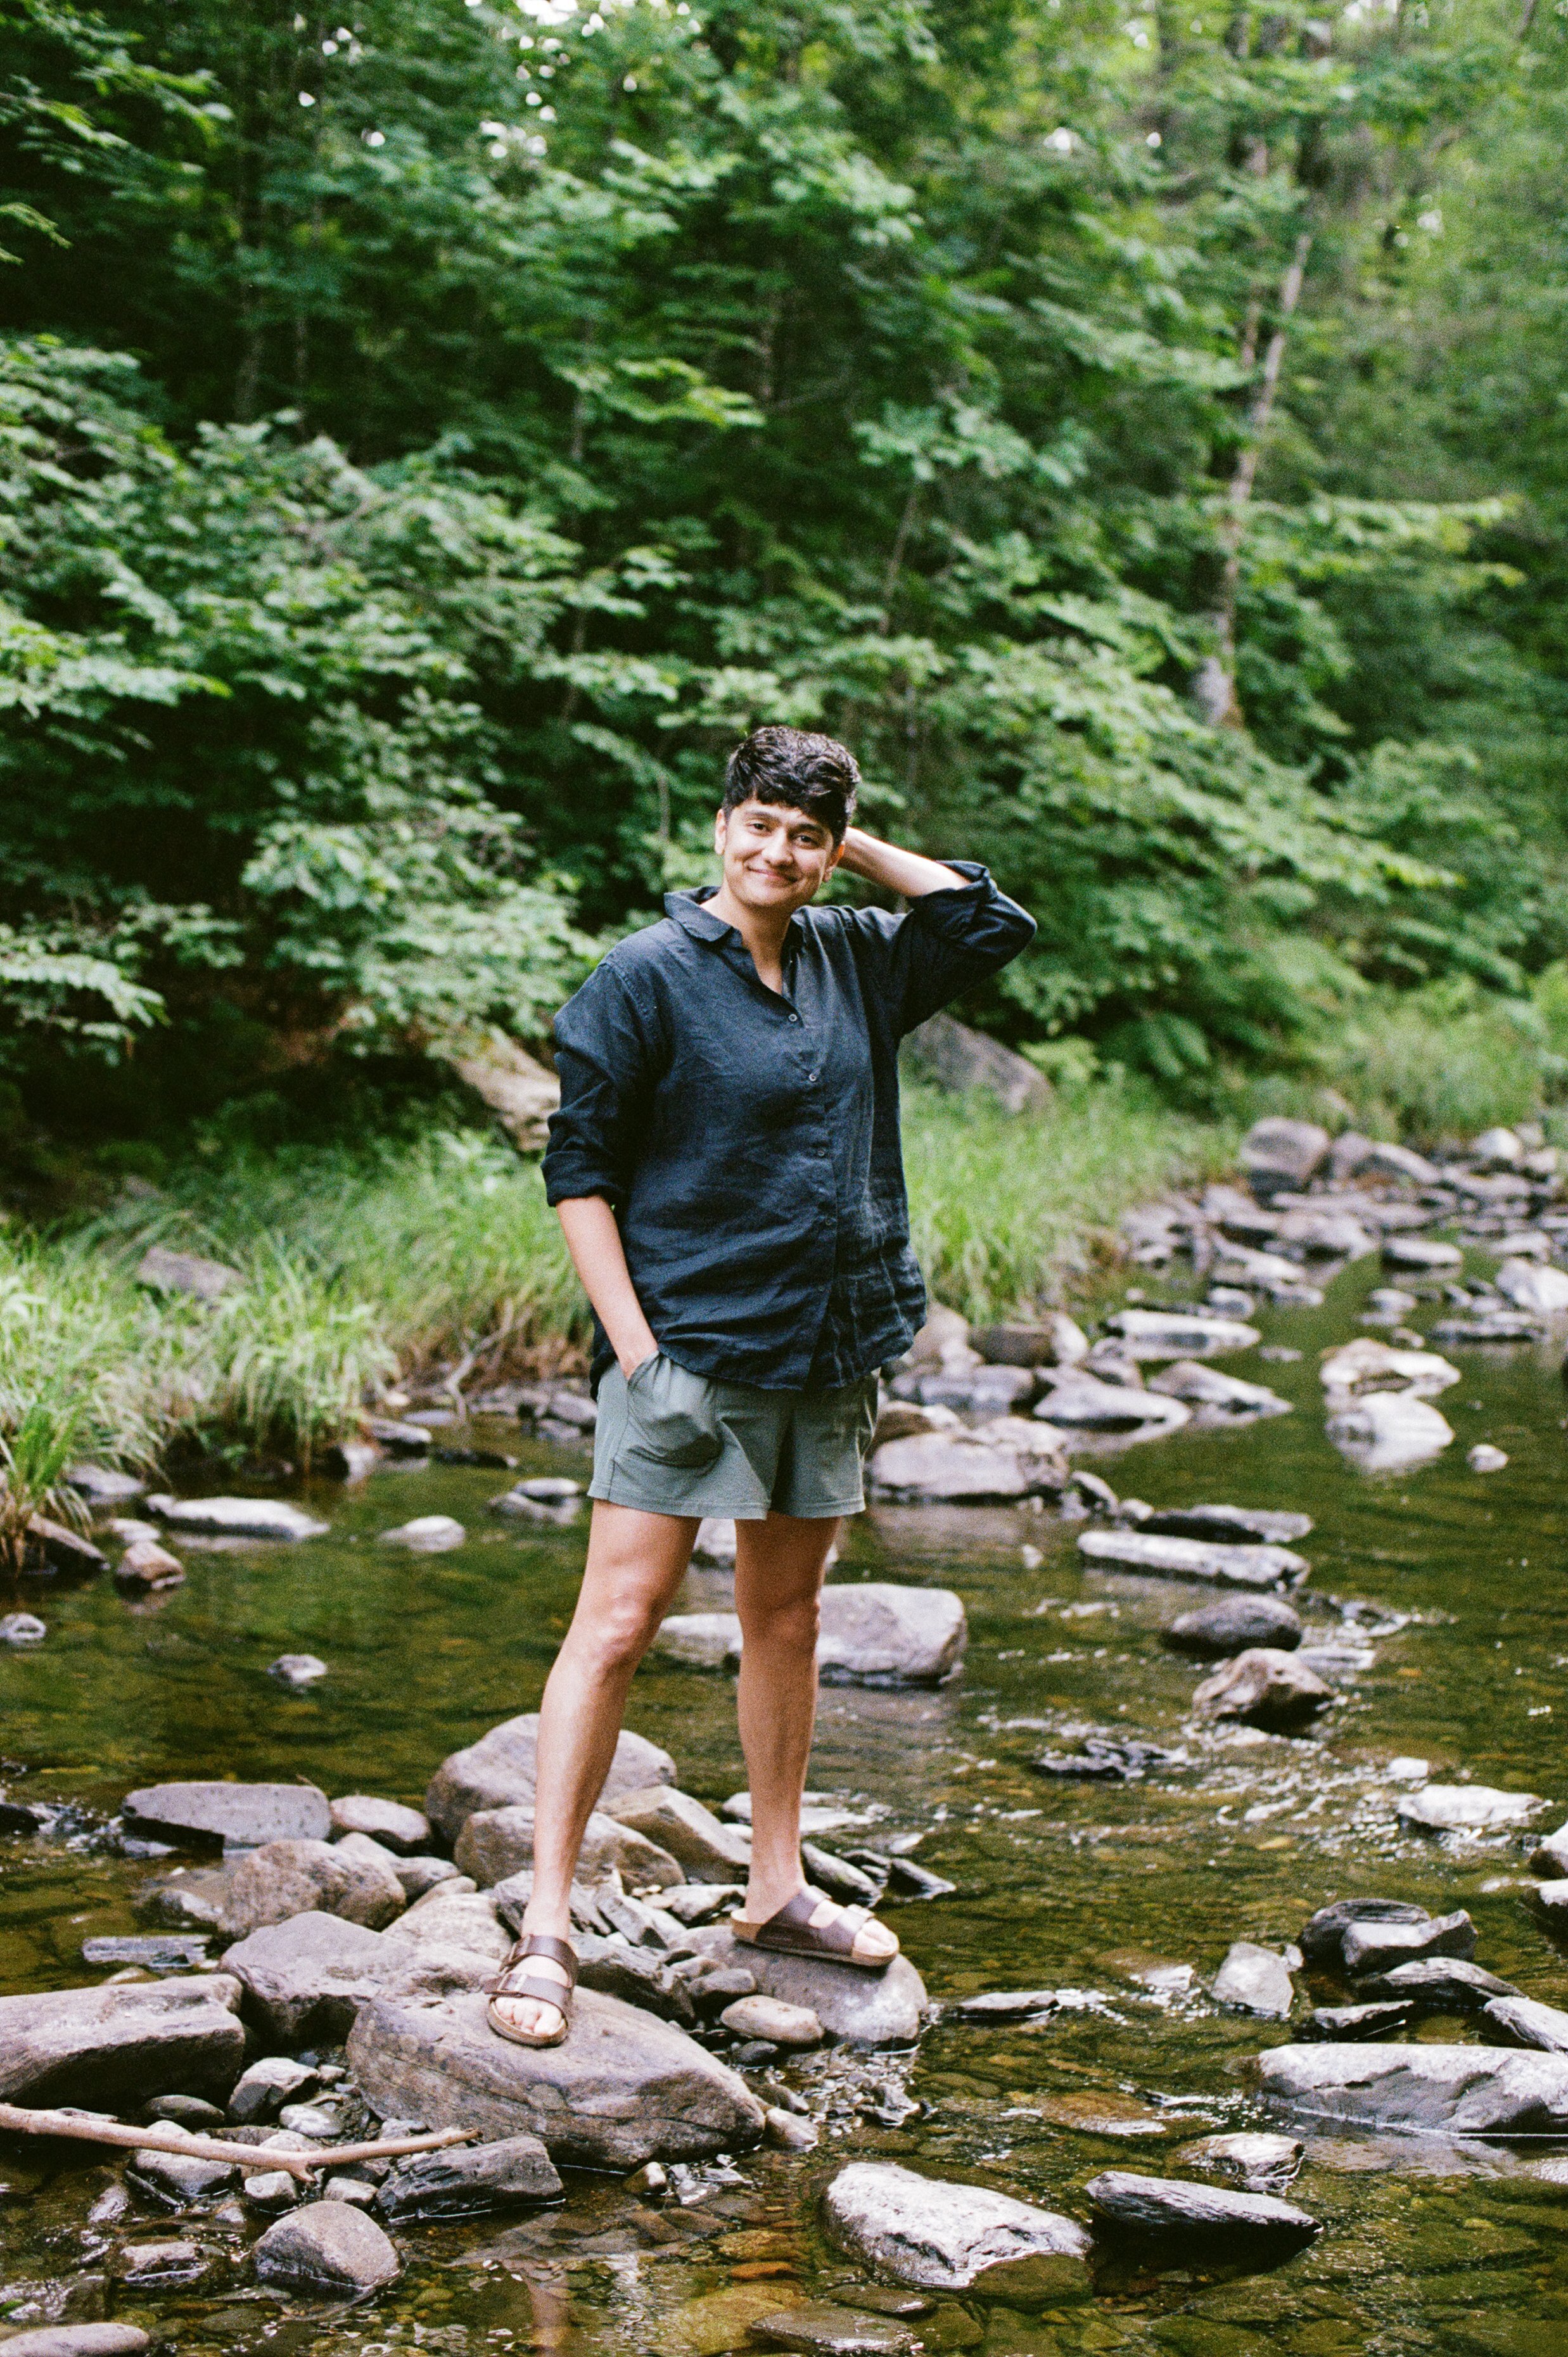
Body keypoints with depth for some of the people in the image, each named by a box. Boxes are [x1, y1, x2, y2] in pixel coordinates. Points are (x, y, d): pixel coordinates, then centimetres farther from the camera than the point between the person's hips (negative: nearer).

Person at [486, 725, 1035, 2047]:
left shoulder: (856, 962, 8)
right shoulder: (647, 977, -8)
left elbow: (994, 926, 16)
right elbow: (579, 1169, -8)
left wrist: (861, 847, 7)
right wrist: (631, 1341, -14)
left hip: (829, 1354, 6)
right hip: (689, 1350, -6)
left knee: (788, 1616, 15)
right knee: (620, 1623, -8)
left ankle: (778, 1888, 27)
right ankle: (547, 1927, -5)